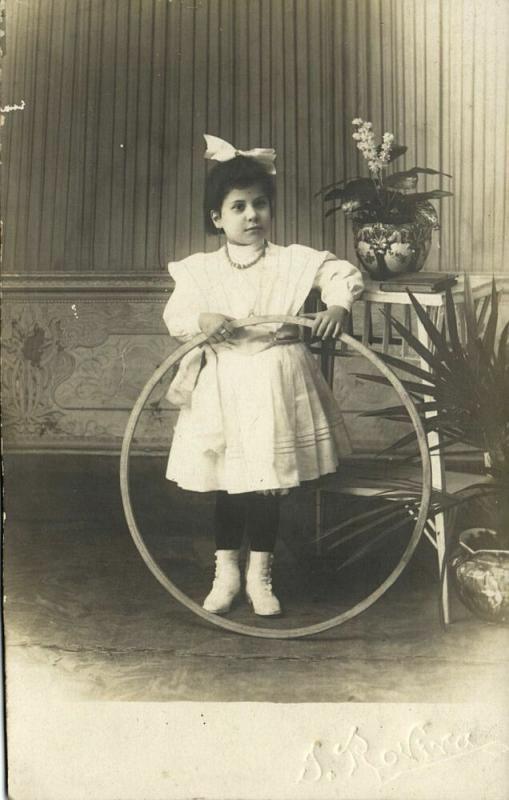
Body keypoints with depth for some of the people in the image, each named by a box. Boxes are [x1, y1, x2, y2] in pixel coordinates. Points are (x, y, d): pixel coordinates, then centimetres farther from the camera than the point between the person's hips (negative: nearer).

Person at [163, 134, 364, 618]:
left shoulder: (294, 261, 0)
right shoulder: (200, 269, 2)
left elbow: (343, 274, 1)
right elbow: (174, 315, 0)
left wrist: (337, 306, -19)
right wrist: (200, 320, -21)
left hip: (276, 384, -1)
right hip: (223, 387, 1)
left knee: (267, 484, 5)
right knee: (228, 486, 9)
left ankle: (260, 574, 24)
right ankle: (226, 571, 27)